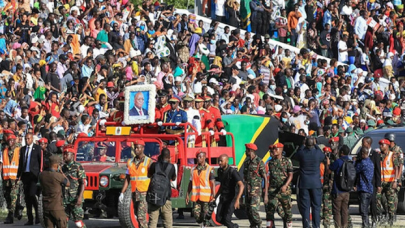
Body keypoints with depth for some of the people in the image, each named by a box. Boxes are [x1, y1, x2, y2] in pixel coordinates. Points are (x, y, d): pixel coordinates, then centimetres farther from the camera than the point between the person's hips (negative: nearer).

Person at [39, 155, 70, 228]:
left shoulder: (42, 175, 0)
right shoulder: (58, 176, -16)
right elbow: (68, 184, -1)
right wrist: (61, 172, 8)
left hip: (46, 207, 5)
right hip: (57, 207, -5)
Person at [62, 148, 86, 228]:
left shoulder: (78, 167, -6)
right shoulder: (63, 167, 13)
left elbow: (83, 183, -10)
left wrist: (80, 197, -19)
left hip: (75, 199, -6)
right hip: (64, 198, 6)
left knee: (78, 220, -7)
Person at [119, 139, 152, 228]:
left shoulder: (148, 162, -5)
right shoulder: (130, 162, 10)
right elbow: (127, 179, 12)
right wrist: (122, 193, 6)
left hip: (144, 193, -6)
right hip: (134, 193, 6)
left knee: (141, 216, -16)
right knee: (138, 216, 10)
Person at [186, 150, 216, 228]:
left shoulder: (209, 169, -1)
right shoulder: (193, 169, 12)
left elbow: (212, 183, -5)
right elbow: (191, 183, 16)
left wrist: (213, 195, -14)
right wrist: (187, 195, 12)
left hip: (206, 197, -4)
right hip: (196, 197, 4)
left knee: (205, 215, -2)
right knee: (197, 216, -2)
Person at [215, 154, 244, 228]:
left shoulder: (233, 172, -22)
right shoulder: (220, 170, 2)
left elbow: (241, 186, -33)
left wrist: (237, 199, -44)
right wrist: (216, 197, 19)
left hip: (232, 198, -7)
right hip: (223, 198, 7)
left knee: (226, 219, -16)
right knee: (219, 219, 3)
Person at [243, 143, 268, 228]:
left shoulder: (259, 162, -10)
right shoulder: (246, 162, 12)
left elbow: (265, 179, -10)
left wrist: (266, 195, -15)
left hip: (256, 191, -7)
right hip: (247, 191, 7)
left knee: (253, 211, -17)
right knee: (249, 212, 7)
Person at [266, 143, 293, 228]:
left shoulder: (287, 161, -1)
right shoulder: (271, 162, 10)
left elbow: (290, 175, -7)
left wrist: (285, 185, -21)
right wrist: (267, 187, 14)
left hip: (285, 190, -2)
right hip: (273, 190, 2)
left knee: (287, 210, 6)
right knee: (270, 208, -9)